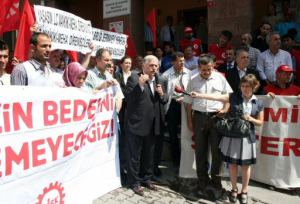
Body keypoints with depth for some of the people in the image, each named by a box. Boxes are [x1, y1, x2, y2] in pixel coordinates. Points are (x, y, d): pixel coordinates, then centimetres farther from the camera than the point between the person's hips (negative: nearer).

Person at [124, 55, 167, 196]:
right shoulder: (134, 78, -10)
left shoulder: (158, 80, 9)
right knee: (135, 155, 8)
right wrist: (140, 85, -29)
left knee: (149, 154, 19)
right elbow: (128, 98, -19)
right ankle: (134, 182, 23)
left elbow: (164, 101, 12)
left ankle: (146, 178, 36)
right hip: (136, 123, -6)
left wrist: (162, 94, -9)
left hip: (152, 125, 6)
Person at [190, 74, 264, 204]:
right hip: (232, 136, 0)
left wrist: (250, 119, -13)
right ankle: (234, 189, 30)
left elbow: (260, 122, 8)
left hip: (247, 137, 0)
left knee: (246, 165, 9)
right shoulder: (234, 97, -4)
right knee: (232, 164, 9)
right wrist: (198, 95, -22)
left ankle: (244, 191, 29)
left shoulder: (258, 103, 0)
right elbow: (216, 97, -13)